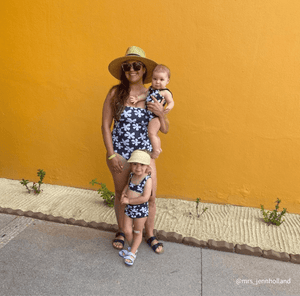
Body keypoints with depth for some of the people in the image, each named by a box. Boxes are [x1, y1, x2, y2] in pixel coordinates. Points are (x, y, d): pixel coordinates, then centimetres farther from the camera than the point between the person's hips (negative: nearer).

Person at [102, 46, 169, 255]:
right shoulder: (116, 93, -6)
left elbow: (165, 130, 1)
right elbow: (106, 125, -4)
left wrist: (160, 113, -19)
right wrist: (111, 155, -9)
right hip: (119, 153, -1)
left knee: (150, 196, 7)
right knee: (121, 194, 15)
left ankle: (150, 234, 33)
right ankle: (121, 231, 40)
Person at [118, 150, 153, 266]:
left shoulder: (148, 179, -22)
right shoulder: (132, 176, -2)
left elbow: (145, 198, -28)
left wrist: (129, 200, -22)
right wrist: (123, 193, -1)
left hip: (140, 210, -6)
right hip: (129, 208, 6)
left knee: (137, 232, 14)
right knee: (127, 230, 13)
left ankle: (132, 253, 31)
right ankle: (133, 248, 39)